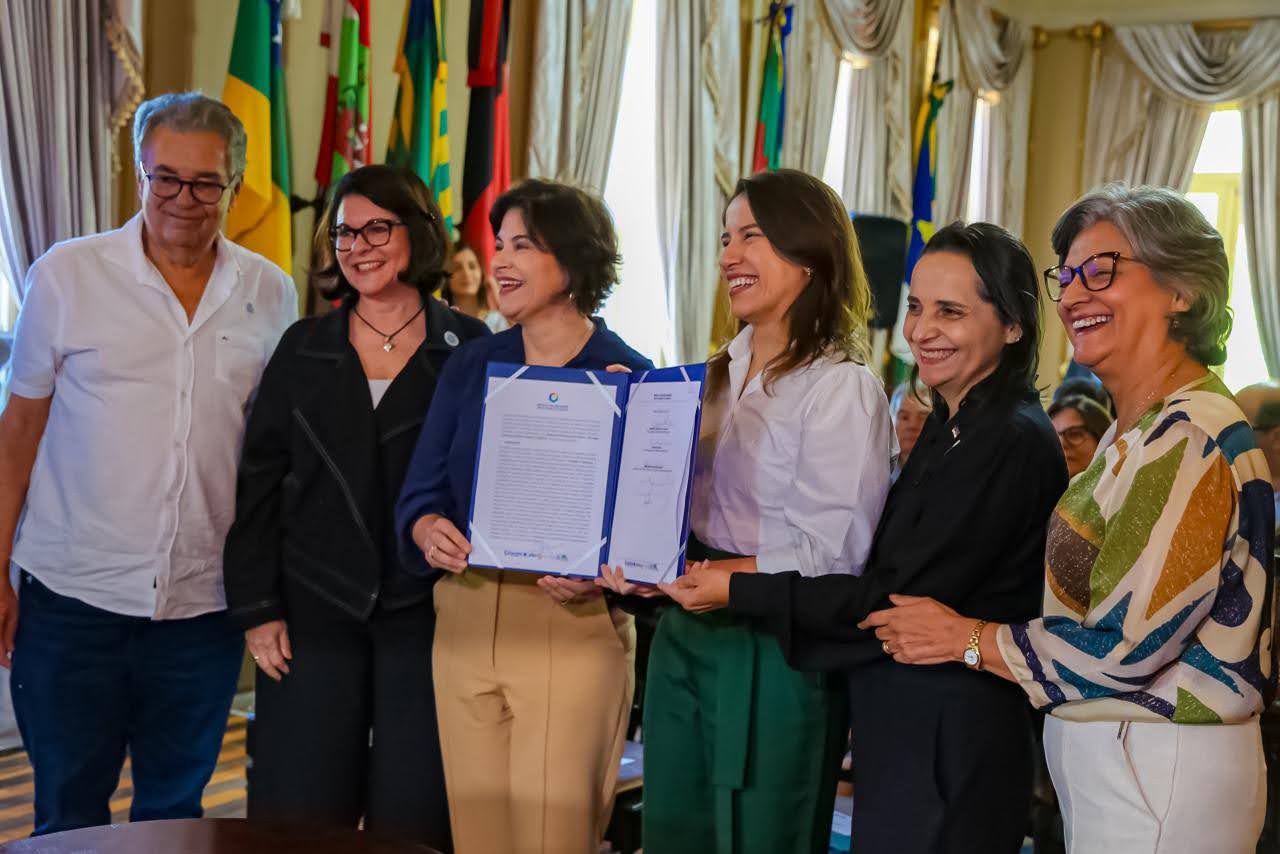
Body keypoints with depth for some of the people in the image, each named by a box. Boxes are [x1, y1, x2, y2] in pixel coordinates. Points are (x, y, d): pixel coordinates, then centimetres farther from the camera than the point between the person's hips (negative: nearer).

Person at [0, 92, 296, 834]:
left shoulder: (271, 293, 3)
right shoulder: (67, 275, -3)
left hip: (204, 605, 2)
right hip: (73, 601, -2)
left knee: (174, 810, 16)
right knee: (69, 817, 8)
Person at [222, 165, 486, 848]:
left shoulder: (469, 349, 1)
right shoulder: (303, 349, 7)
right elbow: (259, 483, 6)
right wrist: (256, 608, 0)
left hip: (427, 614, -2)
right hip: (314, 613, 2)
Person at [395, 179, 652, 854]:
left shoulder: (629, 376, -4)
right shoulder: (470, 366, 8)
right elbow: (419, 492, 6)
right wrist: (429, 531, -16)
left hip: (572, 626, -4)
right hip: (464, 619, 4)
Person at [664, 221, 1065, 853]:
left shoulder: (1014, 442, -19)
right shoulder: (952, 422, 10)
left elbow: (898, 600, -20)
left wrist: (738, 591, -16)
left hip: (947, 743, -9)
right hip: (903, 724, 9)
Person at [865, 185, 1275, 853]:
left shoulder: (1190, 440, -21)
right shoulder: (1137, 430, 9)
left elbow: (1124, 647, -24)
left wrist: (969, 639, -11)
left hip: (1160, 775, -9)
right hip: (1102, 754, 9)